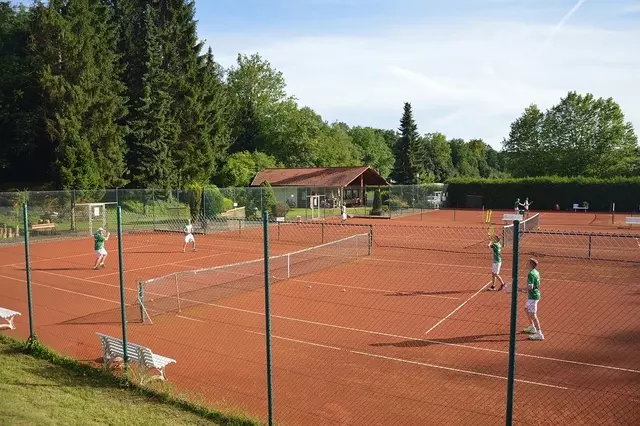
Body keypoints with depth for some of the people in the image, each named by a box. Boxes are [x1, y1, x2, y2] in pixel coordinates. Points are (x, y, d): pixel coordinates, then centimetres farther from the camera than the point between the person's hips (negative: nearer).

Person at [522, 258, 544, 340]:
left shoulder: (531, 274, -20)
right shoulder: (536, 272, 9)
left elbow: (530, 287, -26)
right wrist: (527, 290, 20)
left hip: (532, 296, -10)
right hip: (535, 295, 10)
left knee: (533, 315, -7)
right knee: (526, 309, 25)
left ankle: (539, 334, -5)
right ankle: (532, 327, 36)